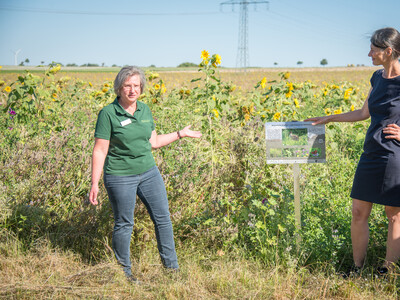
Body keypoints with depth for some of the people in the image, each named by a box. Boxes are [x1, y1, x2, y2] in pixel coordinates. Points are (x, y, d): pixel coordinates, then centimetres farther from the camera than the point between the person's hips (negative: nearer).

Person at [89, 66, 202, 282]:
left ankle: (172, 267, 24)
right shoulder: (108, 114, -13)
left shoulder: (145, 110, 5)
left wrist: (180, 134, 15)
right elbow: (100, 150, -13)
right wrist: (94, 183, -16)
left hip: (148, 172, 6)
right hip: (120, 177, -6)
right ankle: (124, 271, 24)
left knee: (162, 217, 10)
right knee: (124, 224, 5)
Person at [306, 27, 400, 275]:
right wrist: (329, 118, 24)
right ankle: (357, 270, 21)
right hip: (371, 156, 7)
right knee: (358, 213, 9)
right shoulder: (378, 77, 10)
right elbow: (365, 113, 22)